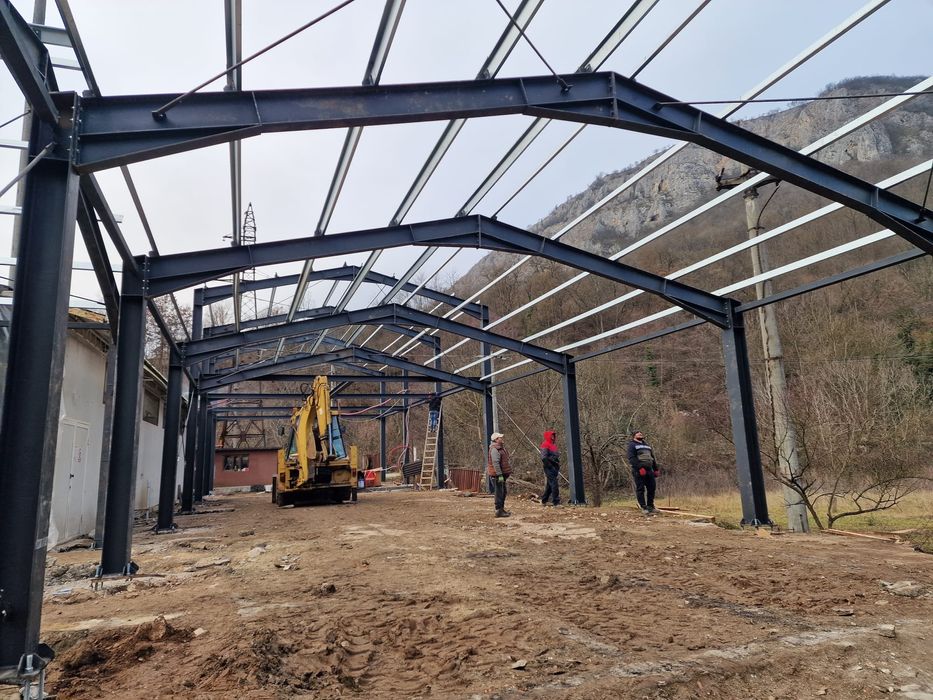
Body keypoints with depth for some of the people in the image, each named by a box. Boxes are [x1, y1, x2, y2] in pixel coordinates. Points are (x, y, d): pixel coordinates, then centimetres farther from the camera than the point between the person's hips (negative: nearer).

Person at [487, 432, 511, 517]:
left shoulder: (500, 447, 14)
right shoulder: (494, 449, -19)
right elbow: (495, 463, -25)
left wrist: (505, 474, 23)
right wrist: (499, 475, -26)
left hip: (502, 473, 11)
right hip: (498, 474, -11)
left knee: (504, 492, 18)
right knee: (500, 492, -6)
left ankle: (502, 509, 29)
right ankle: (498, 511, -1)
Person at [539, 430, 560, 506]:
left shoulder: (554, 444, 17)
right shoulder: (545, 445, -11)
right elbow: (544, 458, -19)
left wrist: (558, 466, 15)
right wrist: (550, 466, -18)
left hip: (555, 467, 9)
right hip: (549, 468, -9)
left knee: (550, 485, 14)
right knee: (554, 484, -11)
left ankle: (544, 501, 24)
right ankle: (556, 502, -9)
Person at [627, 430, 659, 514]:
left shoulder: (647, 445, 25)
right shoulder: (632, 445, 1)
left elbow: (653, 458, 26)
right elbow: (632, 458, -12)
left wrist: (655, 469, 15)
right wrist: (640, 468, -21)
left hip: (649, 470, 7)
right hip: (638, 471, -7)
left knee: (652, 488, 5)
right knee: (640, 489, -5)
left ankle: (650, 506, 15)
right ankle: (643, 507, -2)